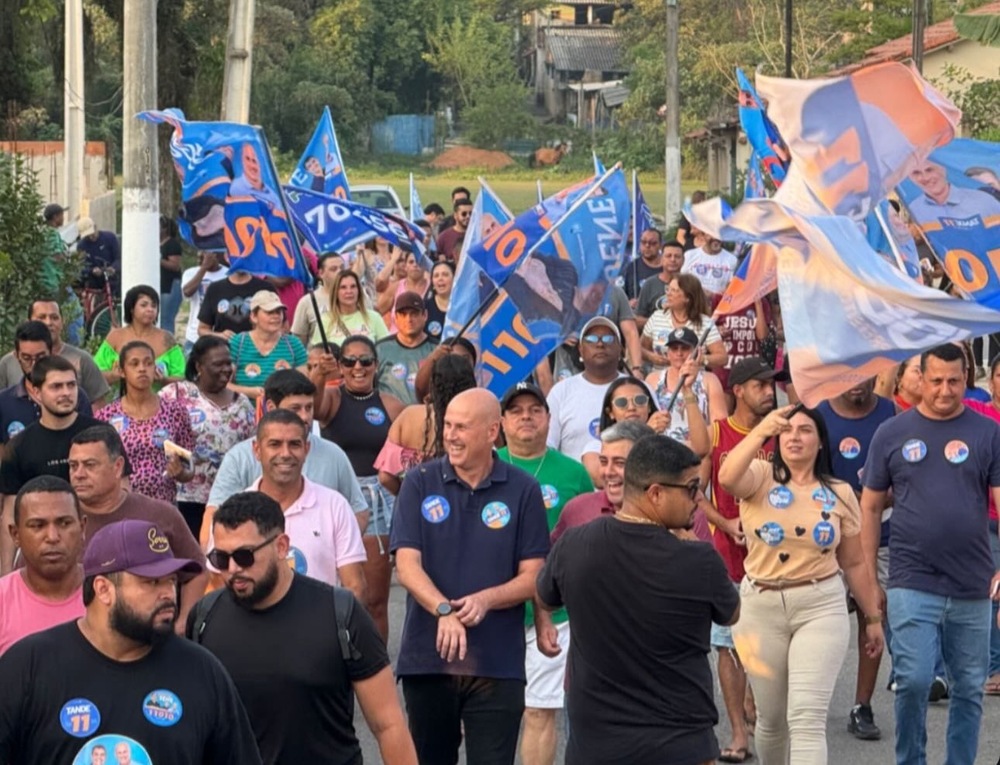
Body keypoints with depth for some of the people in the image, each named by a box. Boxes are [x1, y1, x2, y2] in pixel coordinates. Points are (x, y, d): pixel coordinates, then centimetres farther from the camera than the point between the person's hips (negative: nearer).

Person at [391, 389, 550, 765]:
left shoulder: (523, 490, 1)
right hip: (427, 657, 1)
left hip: (498, 663, -1)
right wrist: (444, 610, -23)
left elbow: (532, 577, 0)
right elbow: (407, 565, -5)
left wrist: (485, 599, -18)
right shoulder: (419, 483, 1)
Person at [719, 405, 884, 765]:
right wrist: (762, 430, -30)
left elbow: (854, 564, 11)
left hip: (821, 607, -1)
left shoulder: (840, 494, 4)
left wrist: (873, 617, 12)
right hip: (760, 607, 1)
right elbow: (727, 478, -27)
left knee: (807, 718, -13)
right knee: (771, 718, 13)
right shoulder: (760, 478, -2)